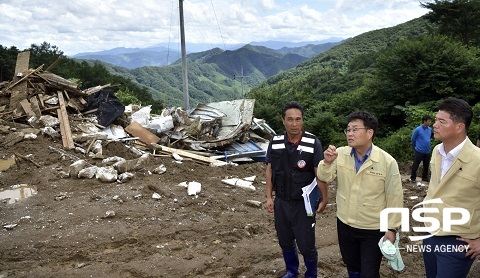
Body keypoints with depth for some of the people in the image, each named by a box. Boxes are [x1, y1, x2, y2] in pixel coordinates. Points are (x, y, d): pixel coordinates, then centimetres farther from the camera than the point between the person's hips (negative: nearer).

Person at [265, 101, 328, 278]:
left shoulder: (313, 143, -15)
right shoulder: (275, 142, -3)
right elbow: (270, 170, 3)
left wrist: (324, 199, -6)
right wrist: (269, 197, 3)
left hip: (303, 204, -4)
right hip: (281, 202, 4)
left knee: (306, 246, 5)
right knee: (285, 242, 19)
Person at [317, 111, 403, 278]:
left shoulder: (387, 162, -16)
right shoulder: (340, 154, -7)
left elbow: (394, 198, -10)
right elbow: (324, 178, -6)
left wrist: (392, 228, -8)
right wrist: (327, 162, -26)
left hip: (374, 230, -3)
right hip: (344, 225, 4)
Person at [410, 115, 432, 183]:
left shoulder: (430, 129, 3)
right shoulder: (418, 129, -13)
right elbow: (413, 139, -2)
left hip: (427, 151, 5)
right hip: (419, 151, -5)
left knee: (426, 165, 14)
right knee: (415, 165, 0)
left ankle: (425, 177, 30)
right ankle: (413, 178, 13)